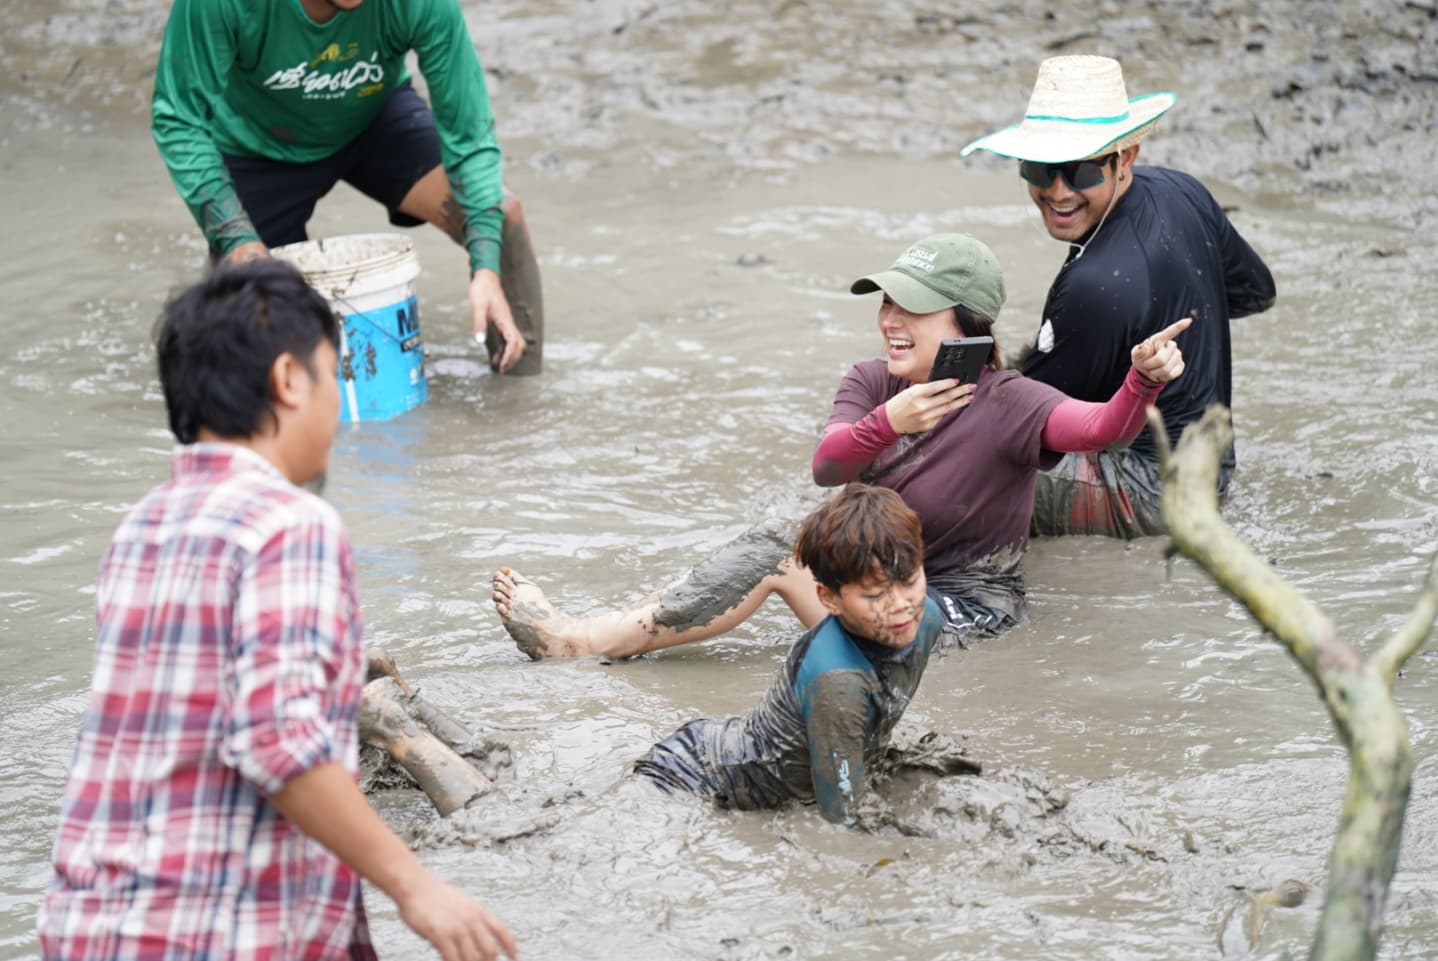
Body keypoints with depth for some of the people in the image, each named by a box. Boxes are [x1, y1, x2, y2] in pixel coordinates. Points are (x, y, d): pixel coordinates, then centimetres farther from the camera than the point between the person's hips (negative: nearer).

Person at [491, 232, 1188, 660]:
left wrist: (1143, 380, -56)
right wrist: (886, 424, -39)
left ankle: (579, 641, -18)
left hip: (967, 611, -7)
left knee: (775, 555, -18)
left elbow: (1100, 428, -34)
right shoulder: (871, 384, -1)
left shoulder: (1007, 405, -17)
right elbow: (827, 467, -19)